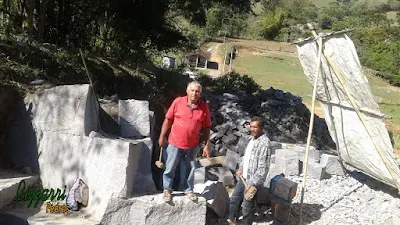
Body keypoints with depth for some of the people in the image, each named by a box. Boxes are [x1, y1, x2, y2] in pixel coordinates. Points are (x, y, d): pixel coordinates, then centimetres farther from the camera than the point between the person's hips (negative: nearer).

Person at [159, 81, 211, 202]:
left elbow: (206, 127, -1)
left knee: (190, 168, 16)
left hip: (192, 145, 1)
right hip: (175, 143, -1)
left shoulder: (204, 107, -8)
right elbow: (168, 119, -2)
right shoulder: (178, 102, -11)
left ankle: (189, 190, 34)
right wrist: (162, 136, 1)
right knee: (170, 168, 10)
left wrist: (207, 145, -2)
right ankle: (167, 190, 29)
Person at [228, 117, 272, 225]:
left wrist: (252, 183, -24)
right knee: (234, 199, 21)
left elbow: (263, 167, -24)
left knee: (247, 207, 5)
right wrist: (241, 168, 8)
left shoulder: (264, 143, -22)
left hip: (252, 181, -9)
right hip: (243, 177, 9)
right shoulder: (252, 139, 7)